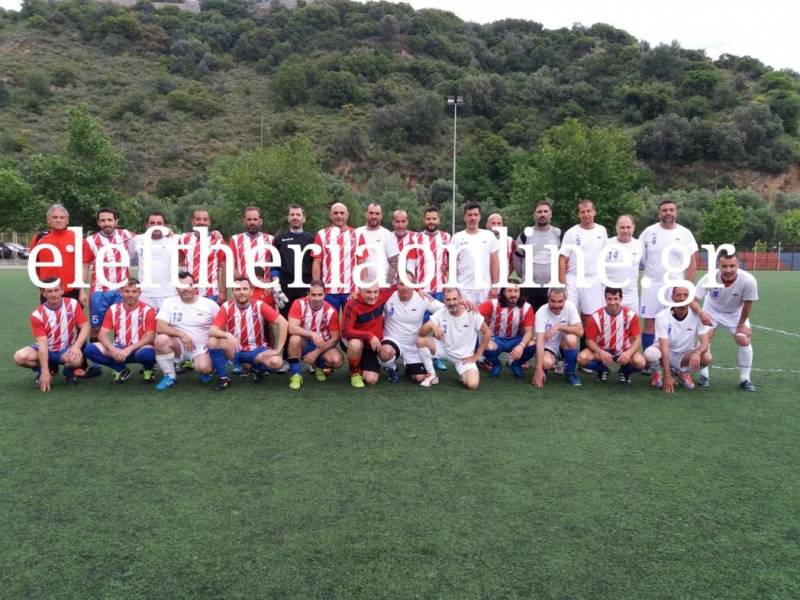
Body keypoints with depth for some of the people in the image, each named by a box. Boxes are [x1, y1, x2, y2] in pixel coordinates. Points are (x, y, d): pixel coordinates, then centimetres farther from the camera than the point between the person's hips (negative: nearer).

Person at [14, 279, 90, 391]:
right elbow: (42, 343, -20)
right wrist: (45, 371, -26)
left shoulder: (73, 304, -11)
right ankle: (51, 369, 5)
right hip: (47, 350, 2)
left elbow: (85, 327, -12)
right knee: (19, 357, -24)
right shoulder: (37, 315, -13)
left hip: (68, 349, -2)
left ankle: (68, 372, 3)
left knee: (76, 359, -36)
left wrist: (76, 347, -31)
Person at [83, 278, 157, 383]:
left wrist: (129, 349, -25)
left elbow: (150, 337, -15)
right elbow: (102, 334, -3)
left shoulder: (147, 310, -8)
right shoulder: (113, 309, 2)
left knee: (147, 353, -39)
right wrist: (112, 349, -23)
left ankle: (148, 369, 0)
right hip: (118, 349, 4)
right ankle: (121, 369, 3)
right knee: (90, 349, -18)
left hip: (139, 349, -4)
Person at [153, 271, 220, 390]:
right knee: (161, 339, -32)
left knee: (204, 368, -33)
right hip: (179, 345, 2)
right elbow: (160, 327, -15)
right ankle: (170, 376, -11)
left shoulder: (209, 304, -4)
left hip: (201, 347, -1)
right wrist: (181, 335, -25)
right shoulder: (169, 302, -4)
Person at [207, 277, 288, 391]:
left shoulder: (259, 305, -12)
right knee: (212, 341, -27)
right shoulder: (227, 307, -8)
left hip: (256, 350, -1)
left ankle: (258, 369, 8)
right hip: (235, 350, 1)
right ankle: (223, 378, -7)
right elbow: (212, 331, -16)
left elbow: (283, 323, -15)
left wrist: (278, 350, -19)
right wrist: (227, 335, -37)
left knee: (276, 362, -31)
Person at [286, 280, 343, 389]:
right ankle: (295, 375, -17)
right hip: (304, 344, -1)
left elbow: (335, 338, -11)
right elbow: (292, 328, -29)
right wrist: (312, 334, -42)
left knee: (337, 361, -26)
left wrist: (316, 352, -19)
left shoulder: (331, 311, -14)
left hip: (322, 346, 1)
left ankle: (319, 366, 11)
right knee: (295, 339, -35)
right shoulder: (299, 304, -17)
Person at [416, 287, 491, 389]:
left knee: (472, 384, -27)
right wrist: (432, 326, -40)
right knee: (420, 341, -22)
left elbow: (487, 333, -8)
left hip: (465, 357, -2)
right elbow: (421, 333, -18)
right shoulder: (440, 313, -12)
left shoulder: (472, 313, -17)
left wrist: (476, 356, -8)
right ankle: (432, 375, -5)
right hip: (445, 350, 2)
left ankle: (464, 373, 11)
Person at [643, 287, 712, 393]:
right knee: (650, 354, -35)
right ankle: (658, 372, 2)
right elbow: (664, 348, -25)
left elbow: (704, 342, -17)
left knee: (706, 357, -28)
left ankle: (683, 372, 4)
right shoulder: (662, 316, -20)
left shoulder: (697, 315, -14)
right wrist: (667, 376, -30)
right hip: (666, 354, -2)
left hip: (686, 356, 2)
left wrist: (697, 353, -43)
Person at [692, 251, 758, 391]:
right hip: (712, 310, 0)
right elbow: (693, 300, -34)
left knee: (745, 341, -8)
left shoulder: (748, 281, -36)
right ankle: (704, 375, 8)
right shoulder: (709, 278, -37)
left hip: (736, 313, 1)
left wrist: (741, 324, -8)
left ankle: (745, 379, 9)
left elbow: (747, 305, -20)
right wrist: (700, 312, -55)